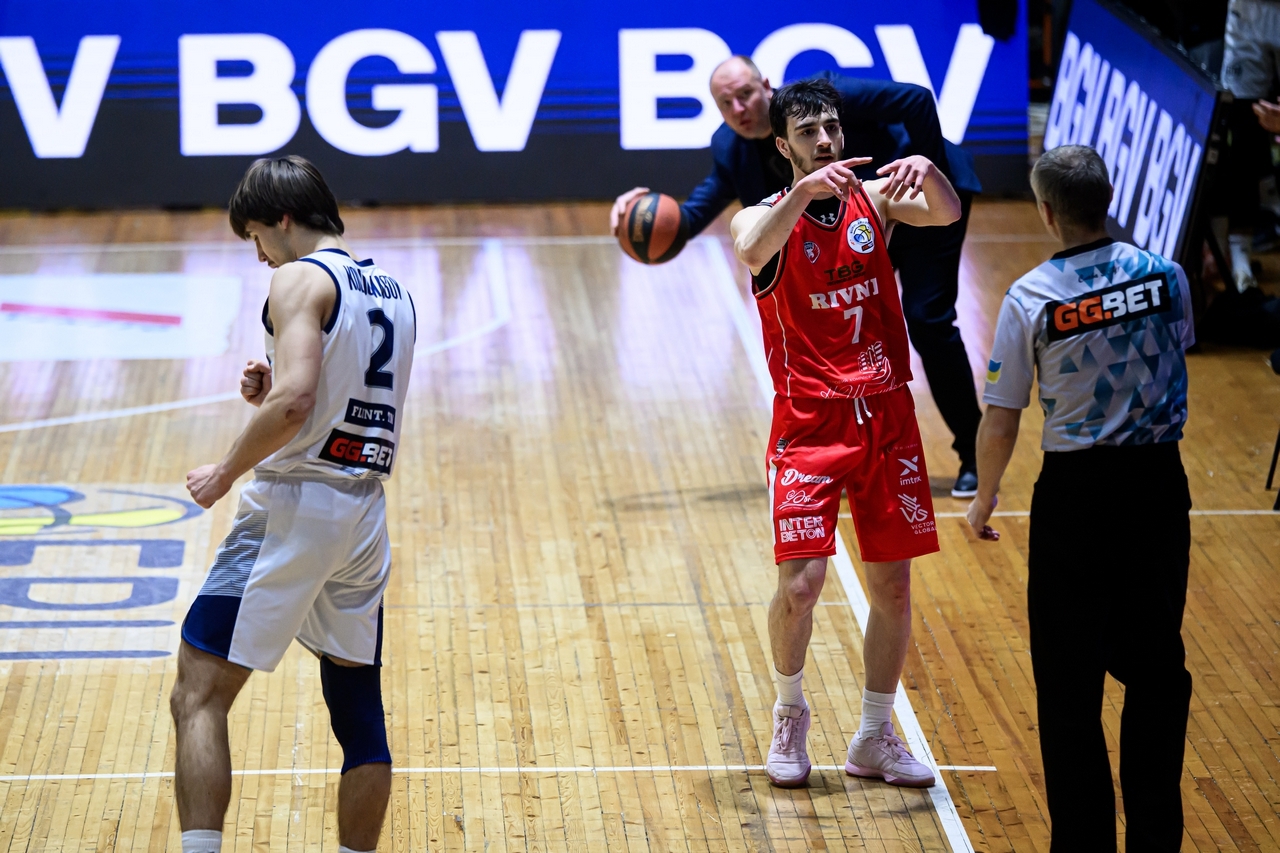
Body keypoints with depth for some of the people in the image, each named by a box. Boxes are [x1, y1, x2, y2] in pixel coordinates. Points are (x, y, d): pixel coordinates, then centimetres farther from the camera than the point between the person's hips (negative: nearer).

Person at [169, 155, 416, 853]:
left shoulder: (301, 279, -8)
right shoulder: (394, 293, 17)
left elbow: (293, 402, -21)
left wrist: (225, 472, -10)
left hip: (294, 507, -8)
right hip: (366, 515, 8)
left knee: (198, 698, -7)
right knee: (359, 711, 13)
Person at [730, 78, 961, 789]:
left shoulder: (873, 198, 6)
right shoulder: (765, 217, -4)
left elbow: (946, 215, -13)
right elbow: (753, 252, -29)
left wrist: (925, 170, -34)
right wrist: (806, 189, -43)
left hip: (886, 417, 4)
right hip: (809, 423, -3)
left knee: (893, 587, 6)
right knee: (800, 583, -13)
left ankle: (873, 739, 21)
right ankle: (789, 715, 14)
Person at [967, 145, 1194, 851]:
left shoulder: (1030, 300, -13)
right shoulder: (1163, 275, -4)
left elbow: (1000, 422, -8)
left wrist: (983, 501, 7)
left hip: (1077, 491, -4)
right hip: (1159, 482, 4)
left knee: (1070, 683, 6)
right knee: (1156, 666, 14)